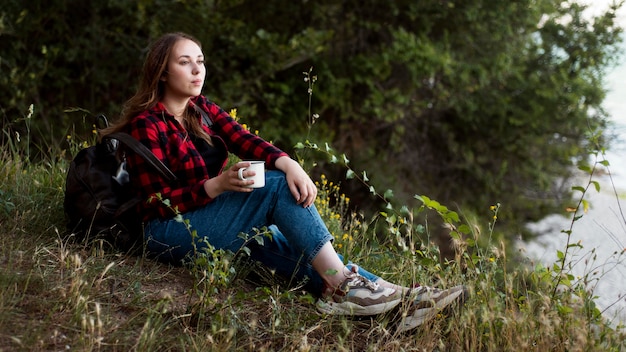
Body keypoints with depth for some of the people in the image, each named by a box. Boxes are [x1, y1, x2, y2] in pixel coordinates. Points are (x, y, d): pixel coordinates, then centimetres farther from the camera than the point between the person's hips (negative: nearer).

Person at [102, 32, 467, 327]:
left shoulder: (202, 109, 10)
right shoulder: (146, 124, -11)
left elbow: (247, 141, -7)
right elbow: (158, 202, -16)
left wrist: (288, 163, -28)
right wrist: (218, 185, -29)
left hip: (212, 219, 7)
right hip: (171, 231, -7)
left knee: (294, 246, -17)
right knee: (276, 186, -24)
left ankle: (387, 292, -28)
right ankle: (342, 284, -30)